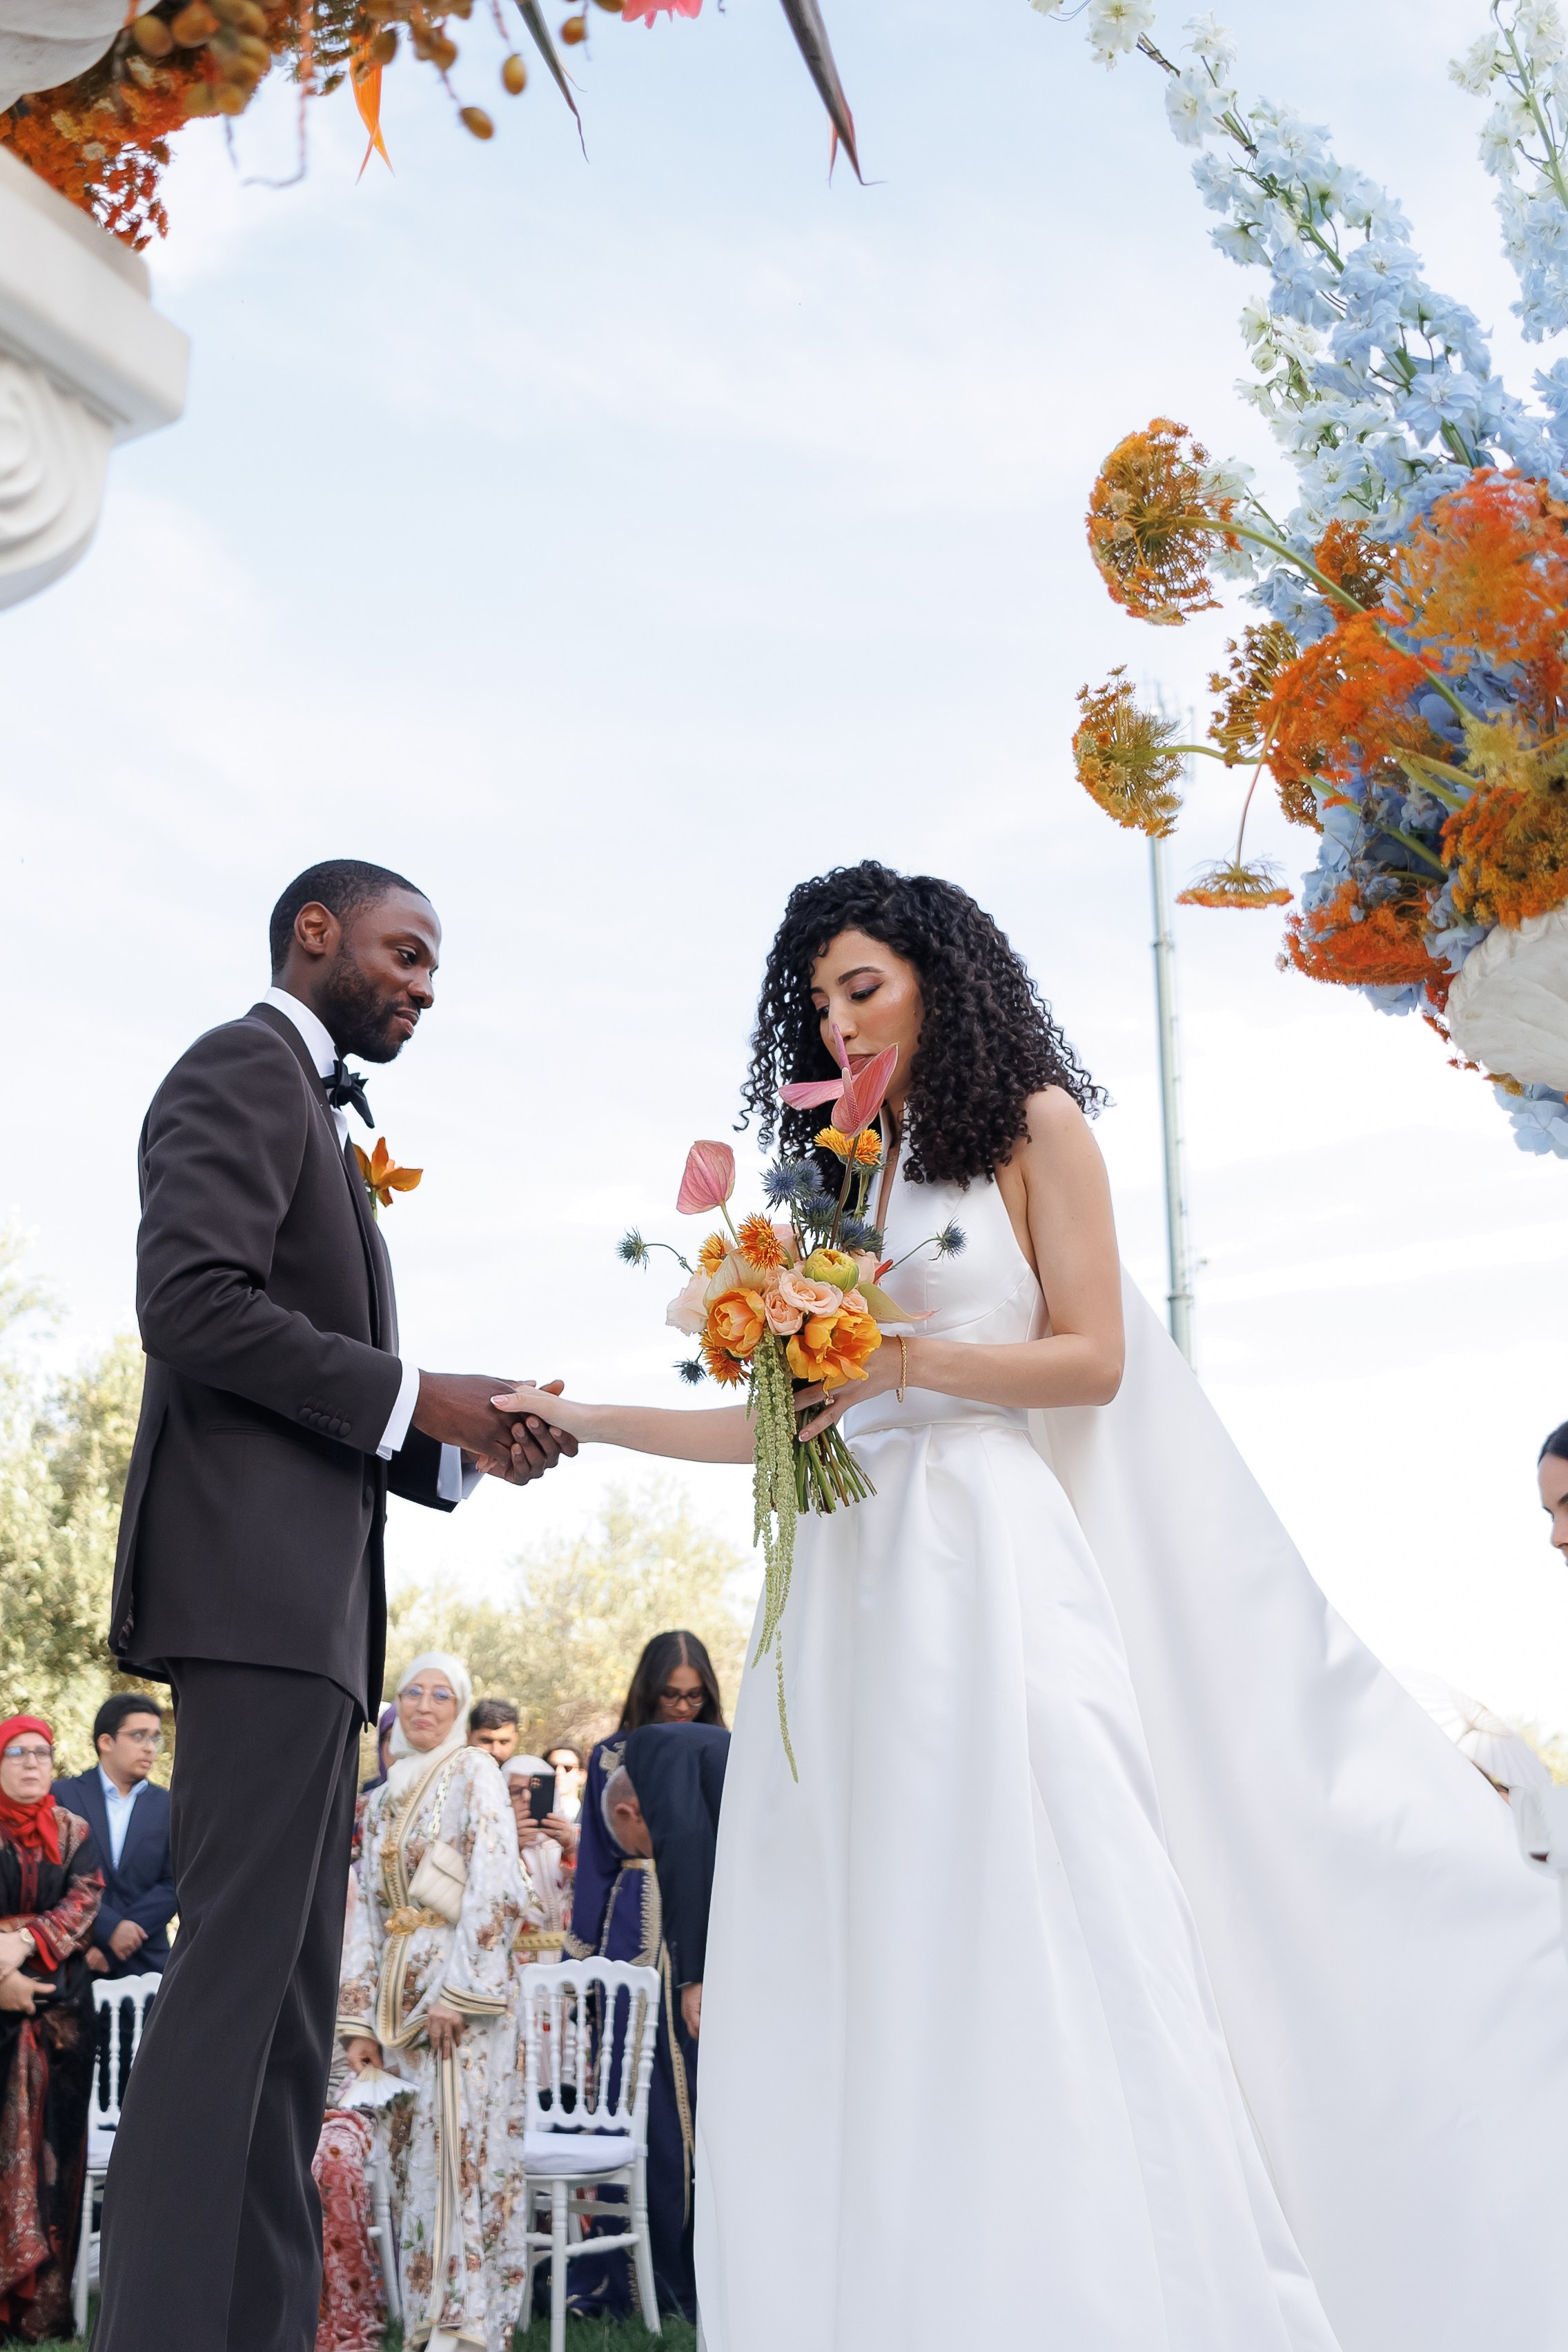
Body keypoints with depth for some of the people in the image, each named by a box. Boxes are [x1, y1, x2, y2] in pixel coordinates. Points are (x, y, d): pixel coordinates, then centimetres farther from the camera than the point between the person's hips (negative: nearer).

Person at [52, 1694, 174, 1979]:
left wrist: (107, 1945, -11)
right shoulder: (62, 1796, 3)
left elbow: (173, 1885, 0)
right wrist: (110, 1928, -17)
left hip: (146, 1964, 2)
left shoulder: (168, 1806, 7)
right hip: (73, 1960, -1)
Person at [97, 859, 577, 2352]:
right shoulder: (246, 1068, -2)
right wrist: (415, 1397, -13)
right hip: (257, 1578, -10)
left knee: (287, 1990, 8)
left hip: (308, 1603, 10)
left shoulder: (314, 1112, 26)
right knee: (240, 1967, -11)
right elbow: (192, 1300, -18)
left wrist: (461, 1448, 8)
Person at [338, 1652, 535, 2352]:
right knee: (412, 2153, 5)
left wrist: (460, 1992, -18)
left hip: (462, 1986, -6)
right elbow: (366, 1911, 16)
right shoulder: (382, 1800, 18)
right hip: (398, 1994, 6)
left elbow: (493, 1885, -12)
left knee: (462, 2145, -11)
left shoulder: (473, 1775, -2)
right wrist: (359, 2019, 8)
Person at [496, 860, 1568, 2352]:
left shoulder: (1033, 1125, 7)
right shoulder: (840, 1181, 21)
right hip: (858, 1579, 6)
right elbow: (783, 1423, 16)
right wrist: (587, 1420, 10)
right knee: (870, 1959, 0)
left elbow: (1093, 1358, -2)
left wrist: (901, 1361, -11)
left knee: (1029, 1927, -10)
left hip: (992, 1557, -5)